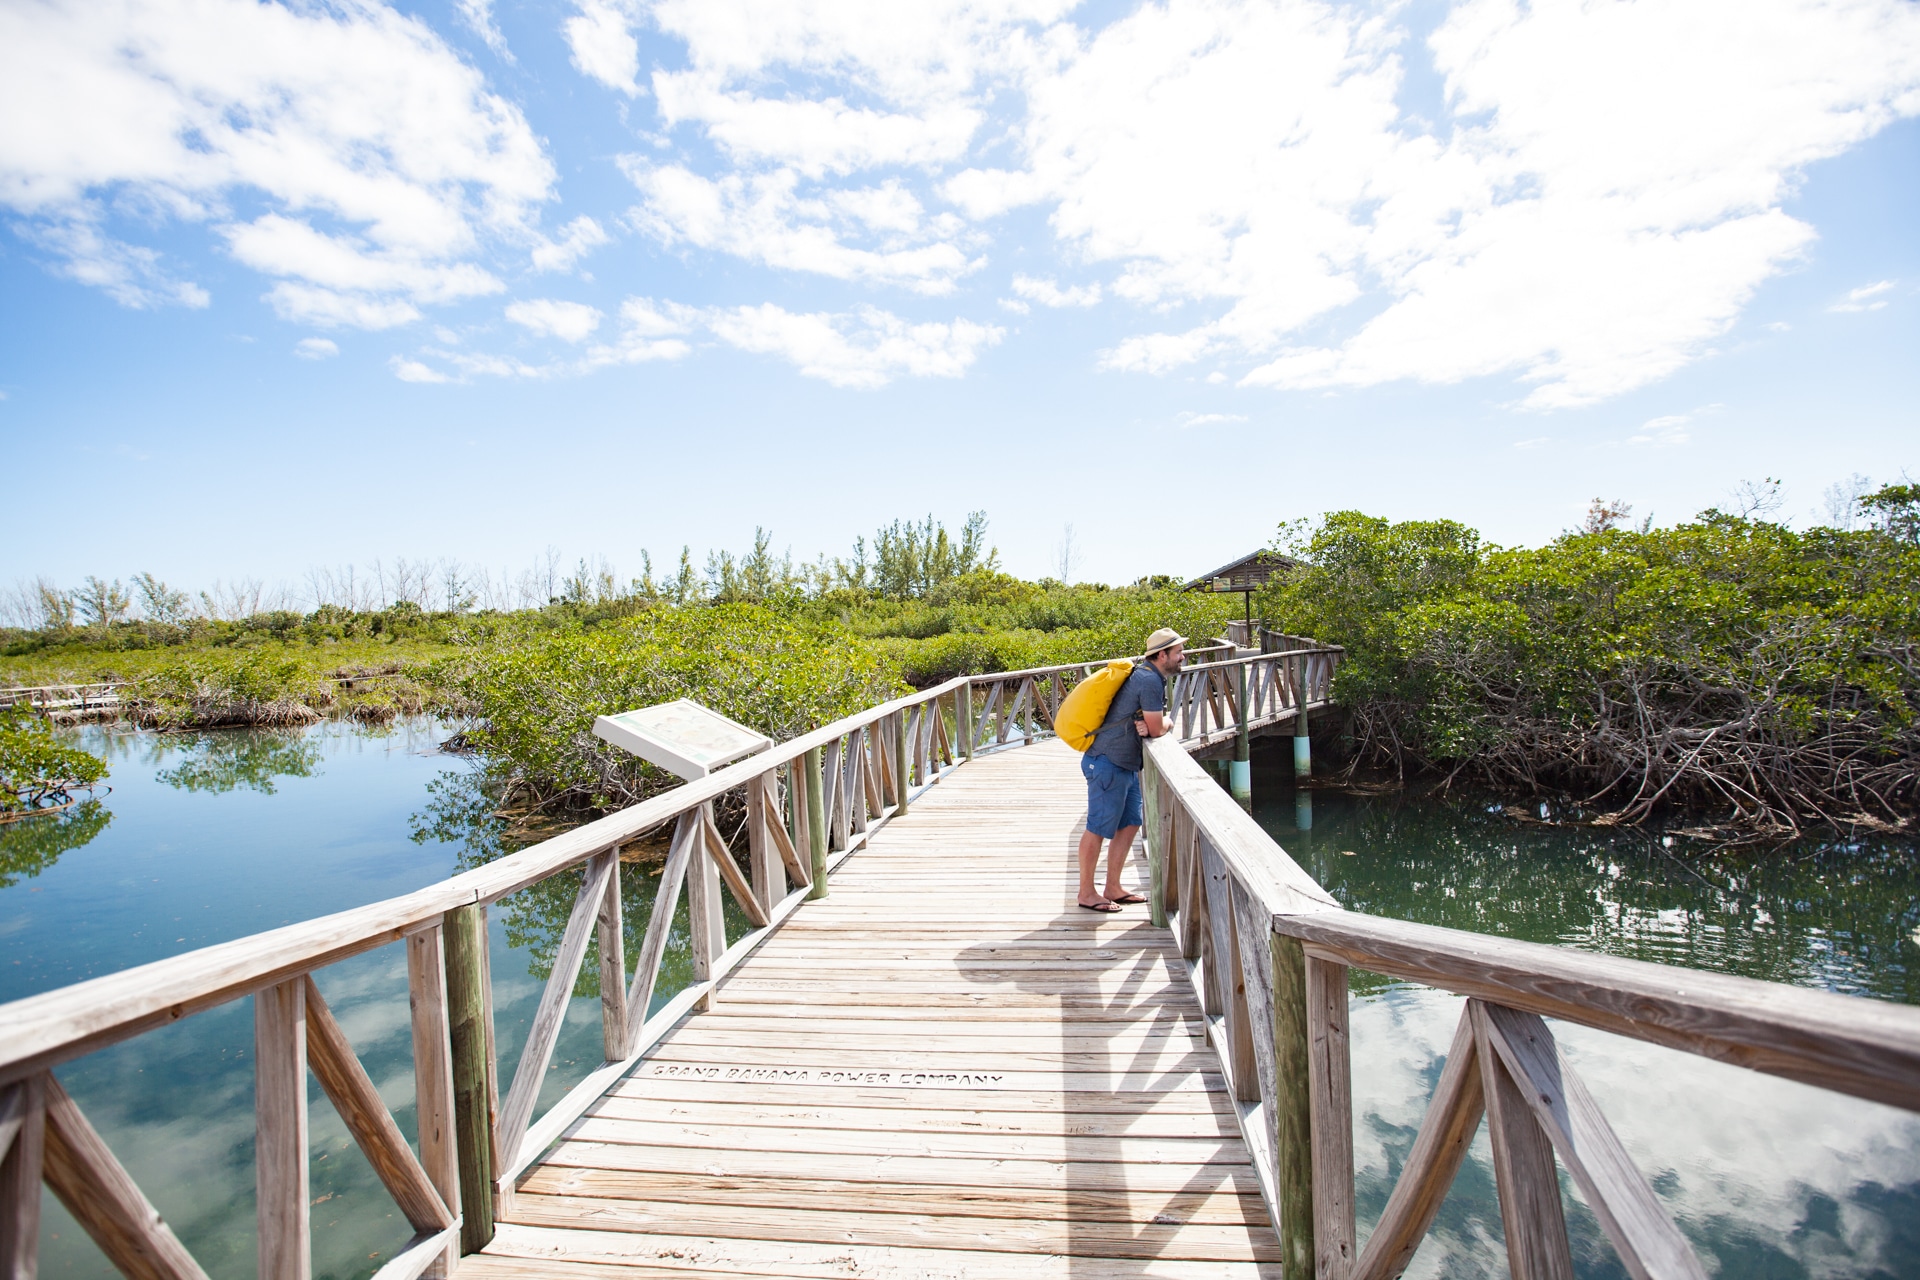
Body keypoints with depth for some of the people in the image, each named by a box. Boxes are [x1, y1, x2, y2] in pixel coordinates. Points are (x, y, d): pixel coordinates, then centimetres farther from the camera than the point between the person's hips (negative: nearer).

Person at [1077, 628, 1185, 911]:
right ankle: (1086, 893, 11)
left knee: (1130, 824, 13)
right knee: (1098, 829, 0)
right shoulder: (1149, 680, -19)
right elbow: (1158, 729, -16)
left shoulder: (1150, 676, 13)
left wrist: (1148, 725, -9)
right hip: (1109, 763, -10)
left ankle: (1113, 888, 24)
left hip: (1126, 765, 10)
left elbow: (1152, 724, 14)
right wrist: (1158, 724, 6)